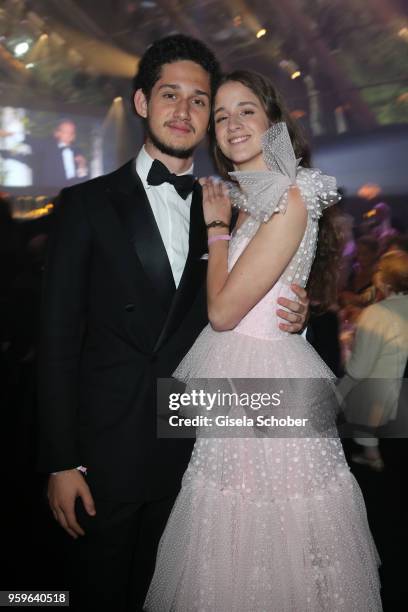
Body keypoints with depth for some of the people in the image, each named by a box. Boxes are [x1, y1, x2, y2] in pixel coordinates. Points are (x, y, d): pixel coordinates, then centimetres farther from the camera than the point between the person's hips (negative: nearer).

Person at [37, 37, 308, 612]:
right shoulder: (88, 204, -4)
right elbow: (59, 338, -7)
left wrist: (288, 318, -8)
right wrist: (60, 461, -10)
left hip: (189, 451, 3)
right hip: (107, 450, -3)